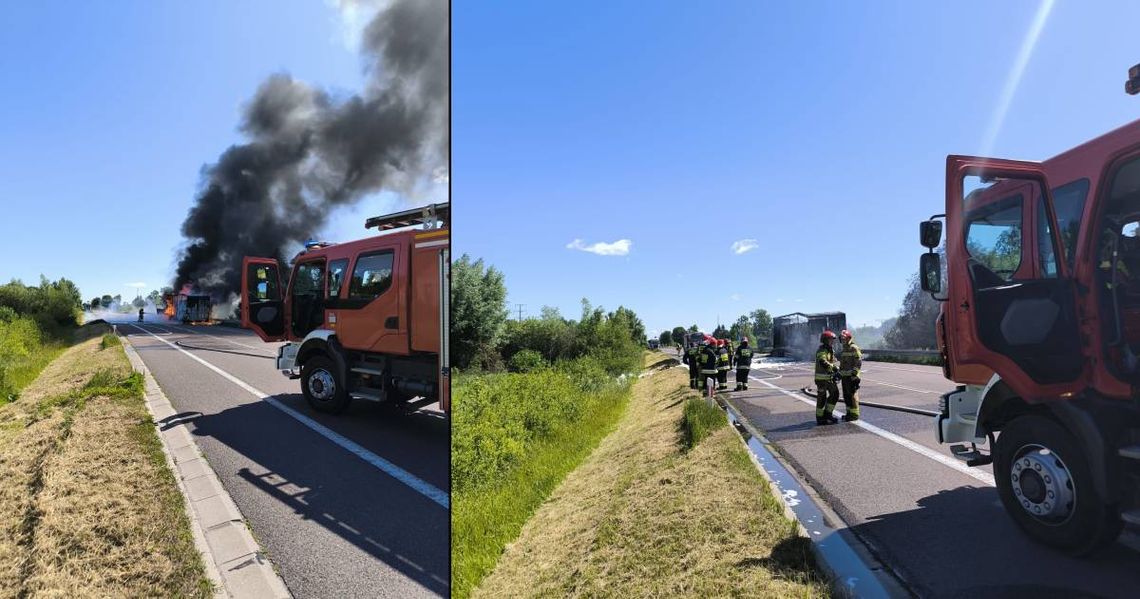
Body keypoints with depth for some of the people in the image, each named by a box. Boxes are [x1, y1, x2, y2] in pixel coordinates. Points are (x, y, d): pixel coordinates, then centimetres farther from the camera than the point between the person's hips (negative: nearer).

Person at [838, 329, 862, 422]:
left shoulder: (854, 348, -10)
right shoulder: (843, 350, 18)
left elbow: (859, 362, -16)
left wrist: (854, 374, -21)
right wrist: (839, 374, 21)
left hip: (851, 376, -9)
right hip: (844, 376, 9)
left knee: (852, 395, -5)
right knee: (846, 395, 12)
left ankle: (855, 414, 0)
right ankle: (849, 412, 21)